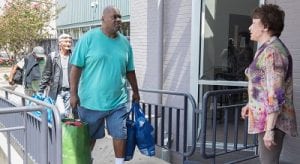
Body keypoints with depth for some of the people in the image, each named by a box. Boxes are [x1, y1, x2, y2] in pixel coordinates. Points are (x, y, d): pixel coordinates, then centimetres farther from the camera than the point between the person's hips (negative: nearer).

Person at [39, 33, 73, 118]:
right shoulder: (52, 56, 1)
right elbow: (46, 74, 3)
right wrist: (40, 91, 0)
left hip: (69, 91, 2)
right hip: (57, 91, -2)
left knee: (67, 115, 7)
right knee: (61, 113, -16)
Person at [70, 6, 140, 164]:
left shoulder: (125, 42, 5)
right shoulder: (88, 38, -8)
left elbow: (130, 71, 15)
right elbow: (76, 67, -8)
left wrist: (135, 91, 19)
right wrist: (73, 93, -12)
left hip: (118, 101, 3)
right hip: (91, 100, -3)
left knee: (120, 134, 8)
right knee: (89, 137, 13)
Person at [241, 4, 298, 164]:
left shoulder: (272, 51, -20)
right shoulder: (268, 49, 13)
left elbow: (275, 94, -24)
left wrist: (270, 128, -24)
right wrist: (251, 104, 24)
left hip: (271, 120, -11)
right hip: (265, 116, 11)